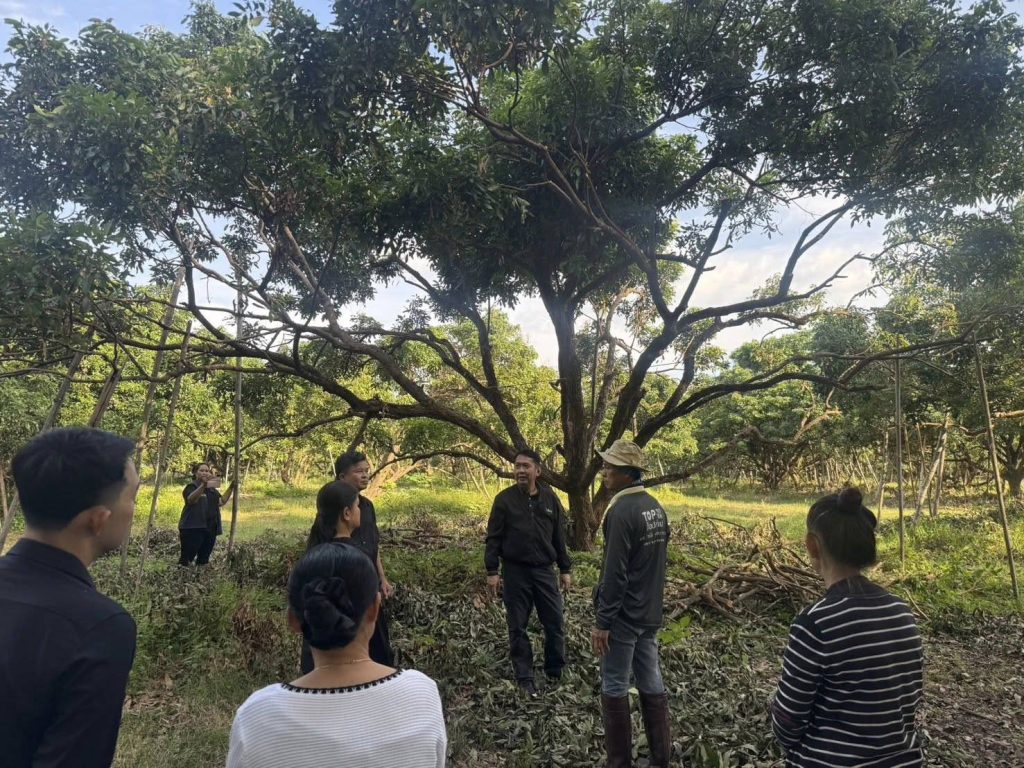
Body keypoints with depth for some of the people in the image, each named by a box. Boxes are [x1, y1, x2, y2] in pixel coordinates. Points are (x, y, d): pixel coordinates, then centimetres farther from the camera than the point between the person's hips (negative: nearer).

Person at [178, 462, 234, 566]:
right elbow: (191, 499, -28)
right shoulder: (192, 486, -6)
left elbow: (221, 502, 7)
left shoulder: (212, 489, 17)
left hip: (210, 529, 7)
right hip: (193, 528, -7)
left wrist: (231, 488, -2)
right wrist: (203, 485, -44)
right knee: (186, 559, -6)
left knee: (204, 560, 13)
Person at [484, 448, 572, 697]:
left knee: (555, 624, 6)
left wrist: (565, 569, 8)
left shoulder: (550, 498, 2)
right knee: (518, 628, 7)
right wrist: (492, 571, -7)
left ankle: (555, 673, 25)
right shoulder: (504, 499, -5)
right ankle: (524, 679, 21)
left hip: (544, 570, 2)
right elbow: (493, 538, -3)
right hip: (515, 572, -2)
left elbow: (559, 536, 8)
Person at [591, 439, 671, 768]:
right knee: (652, 684, 16)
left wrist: (602, 622, -17)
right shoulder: (656, 506, 6)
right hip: (649, 613, 8)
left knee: (614, 688, 5)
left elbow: (614, 574, -23)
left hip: (623, 617, -8)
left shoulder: (621, 511, -22)